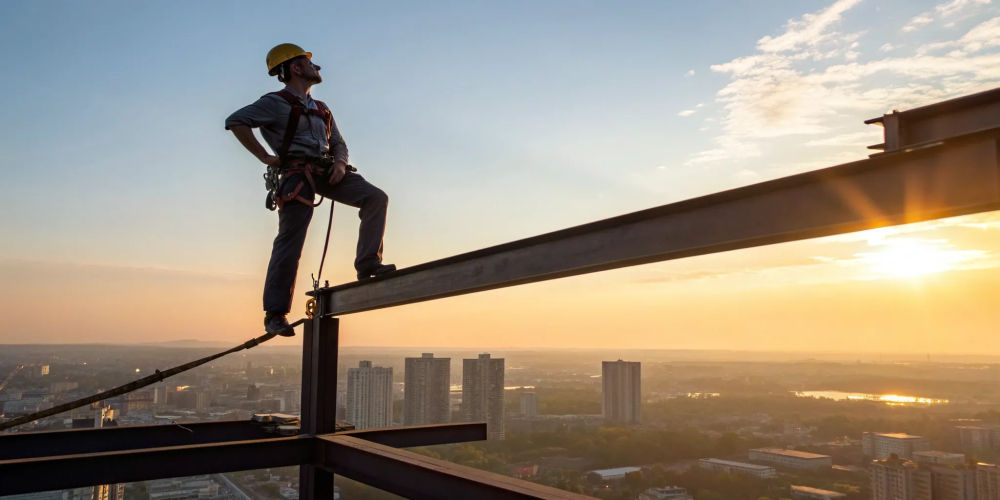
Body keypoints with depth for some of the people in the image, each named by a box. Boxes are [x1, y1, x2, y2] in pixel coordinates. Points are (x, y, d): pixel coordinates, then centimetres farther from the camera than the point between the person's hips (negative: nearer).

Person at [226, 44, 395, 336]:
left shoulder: (321, 110, 24)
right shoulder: (277, 103, 2)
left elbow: (338, 143, 23)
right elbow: (235, 121, -7)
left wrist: (340, 162, 0)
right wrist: (265, 158, -9)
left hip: (325, 171, 7)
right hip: (297, 174, -6)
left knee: (376, 198, -11)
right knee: (289, 244, -10)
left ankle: (367, 265, -16)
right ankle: (274, 314, -2)